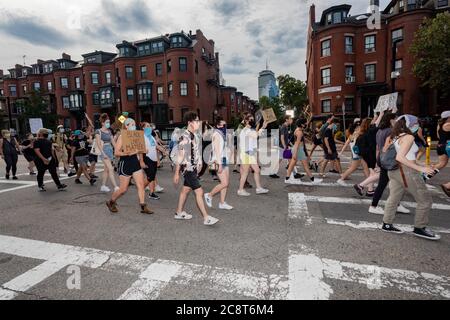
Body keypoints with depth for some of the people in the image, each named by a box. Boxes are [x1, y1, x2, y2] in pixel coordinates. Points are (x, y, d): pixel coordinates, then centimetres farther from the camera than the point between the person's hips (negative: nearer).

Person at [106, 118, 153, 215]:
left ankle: (143, 207, 4)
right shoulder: (121, 137, -8)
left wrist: (141, 160, 15)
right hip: (125, 164, -6)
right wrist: (128, 153, -28)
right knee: (123, 189, 2)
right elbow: (116, 153, -16)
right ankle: (111, 202, 29)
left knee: (141, 185, -2)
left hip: (136, 163, 6)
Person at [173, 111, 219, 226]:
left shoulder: (195, 136, 8)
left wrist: (199, 164, 16)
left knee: (186, 190, 18)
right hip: (187, 168, -9)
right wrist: (176, 173, -13)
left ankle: (179, 213, 34)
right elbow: (180, 156, -16)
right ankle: (206, 218, -1)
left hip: (193, 168, 9)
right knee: (199, 192, -8)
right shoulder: (184, 137, -18)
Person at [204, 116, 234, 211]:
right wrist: (219, 164, -23)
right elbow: (217, 150, -18)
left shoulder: (223, 134, 17)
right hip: (219, 162, -9)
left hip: (225, 161, 9)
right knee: (224, 183, -10)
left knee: (226, 183, 8)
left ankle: (222, 203, 16)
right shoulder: (217, 134, -11)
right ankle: (209, 195, 9)